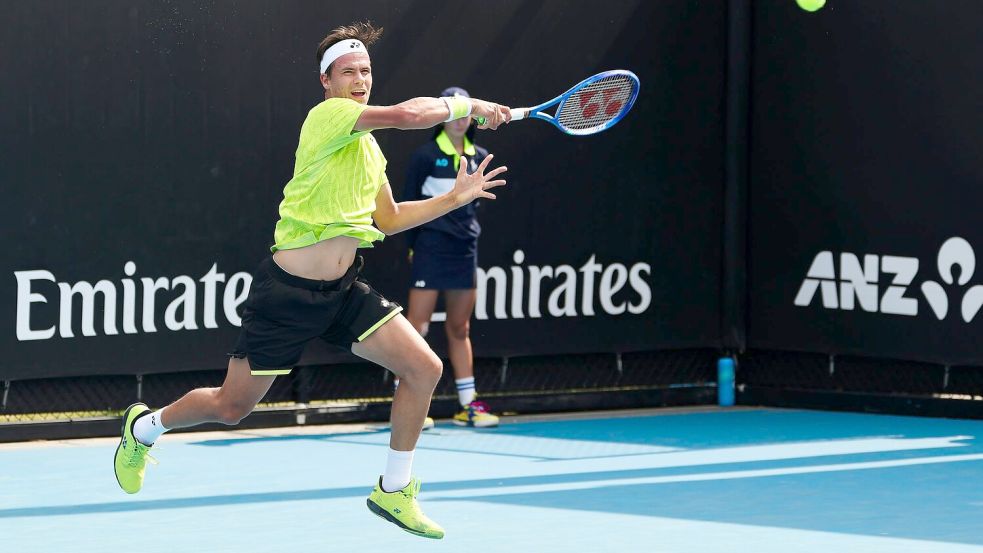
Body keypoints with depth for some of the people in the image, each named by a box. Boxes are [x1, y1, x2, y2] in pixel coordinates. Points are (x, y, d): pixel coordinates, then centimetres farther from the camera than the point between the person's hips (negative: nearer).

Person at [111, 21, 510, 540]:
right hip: (289, 290, -8)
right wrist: (469, 104, -13)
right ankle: (144, 426, 34)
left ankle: (393, 491, 7)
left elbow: (389, 218, 25)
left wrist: (455, 197, 16)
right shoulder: (328, 117, -14)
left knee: (424, 367, -8)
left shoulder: (368, 146, 13)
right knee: (230, 408, 2)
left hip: (344, 291, 8)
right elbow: (409, 113, -28)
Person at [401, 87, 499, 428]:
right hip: (431, 248, -5)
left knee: (459, 329, 11)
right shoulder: (426, 156, -5)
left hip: (465, 249, 5)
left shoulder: (479, 157, 10)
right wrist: (412, 244, -3)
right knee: (417, 326, -6)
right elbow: (408, 203, -2)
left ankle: (467, 405, 14)